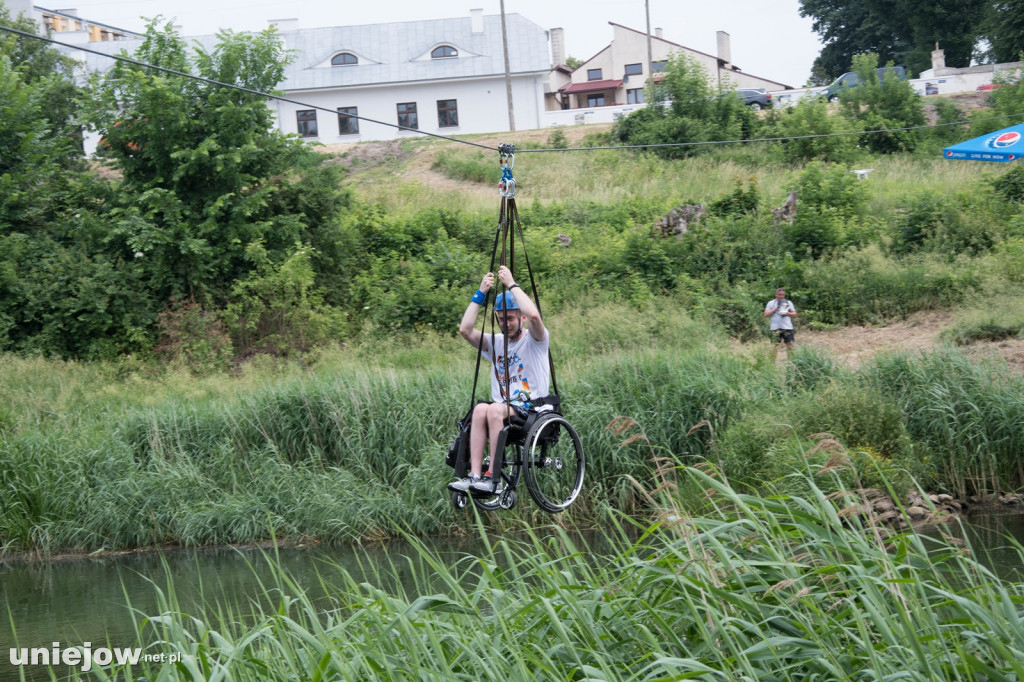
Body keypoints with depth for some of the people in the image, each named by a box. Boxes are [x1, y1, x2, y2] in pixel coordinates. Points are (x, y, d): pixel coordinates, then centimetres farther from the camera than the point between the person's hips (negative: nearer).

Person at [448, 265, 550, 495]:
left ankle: (493, 477, -34)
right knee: (481, 409, -30)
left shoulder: (534, 340, 4)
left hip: (532, 409, -4)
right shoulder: (496, 343, 18)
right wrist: (481, 293, 0)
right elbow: (465, 330, 2)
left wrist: (512, 285, -12)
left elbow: (534, 315, -19)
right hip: (502, 407, 4)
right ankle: (475, 475, -38)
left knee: (495, 409, -34)